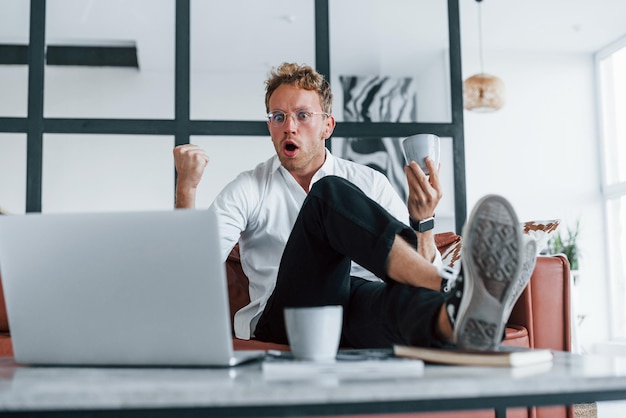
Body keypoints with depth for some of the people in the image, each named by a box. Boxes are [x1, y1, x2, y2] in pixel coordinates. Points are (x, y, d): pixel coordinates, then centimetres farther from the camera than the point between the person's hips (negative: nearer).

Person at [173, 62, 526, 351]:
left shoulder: (371, 184, 16)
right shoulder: (249, 190, 14)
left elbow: (422, 272, 9)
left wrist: (422, 220, -10)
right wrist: (187, 187, -8)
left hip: (364, 316, 1)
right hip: (285, 322, -1)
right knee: (329, 195, -24)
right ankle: (454, 287, -39)